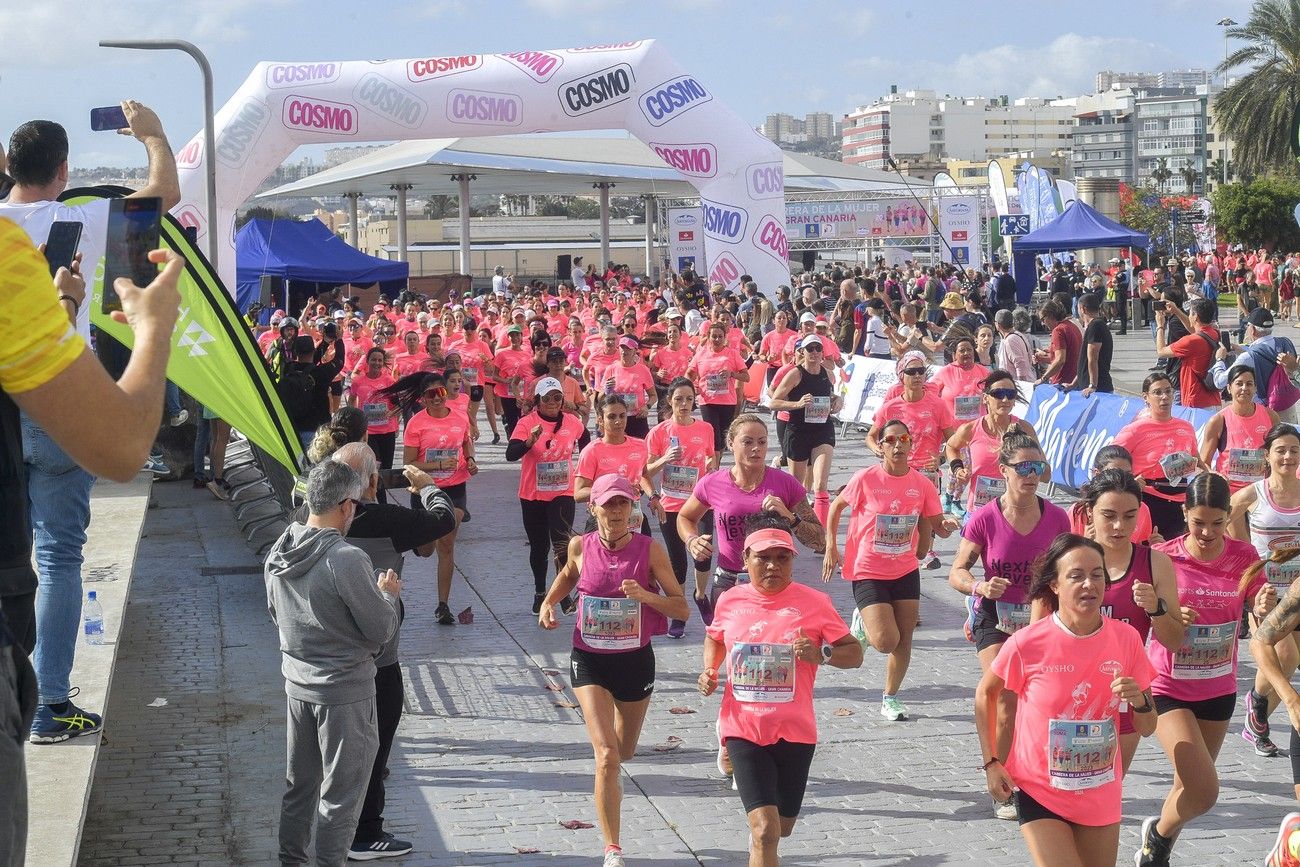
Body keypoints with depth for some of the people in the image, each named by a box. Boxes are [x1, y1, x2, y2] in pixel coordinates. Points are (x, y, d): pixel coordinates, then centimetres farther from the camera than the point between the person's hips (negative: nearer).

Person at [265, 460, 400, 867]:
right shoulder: (346, 560, -25)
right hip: (344, 692, -7)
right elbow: (382, 630, -18)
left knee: (299, 782, 21)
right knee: (340, 795, 7)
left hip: (297, 684, 7)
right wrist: (388, 594, 1)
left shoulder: (279, 552, -2)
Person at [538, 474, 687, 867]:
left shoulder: (649, 549, -12)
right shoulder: (580, 547, -7)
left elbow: (681, 608, -12)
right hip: (590, 660, -1)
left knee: (624, 751, 20)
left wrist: (644, 595, -27)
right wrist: (549, 602, 1)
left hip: (636, 659, 1)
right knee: (607, 757, -14)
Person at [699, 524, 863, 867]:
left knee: (782, 828, 17)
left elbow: (855, 653, -3)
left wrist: (821, 654, -23)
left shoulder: (814, 603, -6)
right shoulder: (731, 601, 0)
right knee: (765, 831, -14)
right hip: (744, 730, -1)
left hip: (794, 732, 1)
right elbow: (714, 638, 21)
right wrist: (709, 670, 1)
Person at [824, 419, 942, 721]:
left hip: (906, 571, 4)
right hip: (868, 572, -4)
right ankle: (864, 622, 21)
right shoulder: (866, 479, -13)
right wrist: (831, 546, -1)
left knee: (904, 641, 5)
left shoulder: (921, 485, -4)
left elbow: (929, 521, 12)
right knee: (886, 641, -14)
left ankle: (890, 698, 24)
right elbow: (836, 507, 1)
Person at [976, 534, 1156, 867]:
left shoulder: (1126, 638, -7)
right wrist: (991, 763, -2)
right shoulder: (1027, 643, -16)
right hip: (1040, 793, -3)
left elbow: (1147, 728, 2)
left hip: (1102, 798, 3)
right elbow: (986, 694, 3)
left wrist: (1140, 701, -20)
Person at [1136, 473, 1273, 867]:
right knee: (1203, 790, -17)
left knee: (1191, 786, 17)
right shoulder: (1164, 557, -15)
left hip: (1218, 689, 4)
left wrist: (1266, 608, -28)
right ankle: (1158, 833, 15)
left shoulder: (1244, 556, -6)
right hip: (1169, 687, -4)